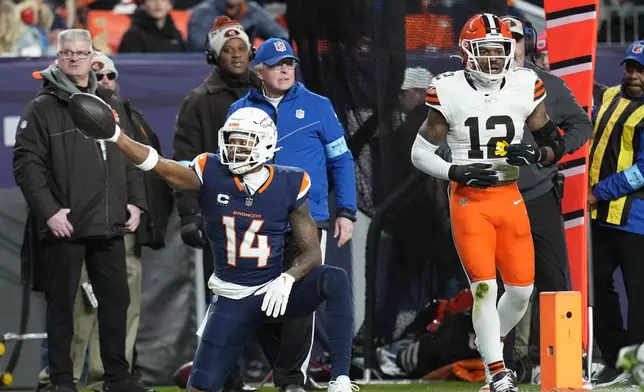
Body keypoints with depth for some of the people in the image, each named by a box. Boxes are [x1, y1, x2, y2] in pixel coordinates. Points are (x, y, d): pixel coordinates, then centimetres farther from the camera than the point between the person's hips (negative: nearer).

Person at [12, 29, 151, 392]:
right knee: (62, 303, 0)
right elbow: (27, 165, -8)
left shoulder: (111, 106, 14)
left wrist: (135, 202, 7)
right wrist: (48, 210, -17)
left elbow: (133, 158, 19)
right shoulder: (42, 109, -2)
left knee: (117, 300, 8)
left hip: (110, 226, 5)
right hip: (64, 226, -5)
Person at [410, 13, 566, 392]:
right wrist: (455, 171, -14)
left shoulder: (525, 87, 1)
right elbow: (420, 152, 1)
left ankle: (490, 346, 30)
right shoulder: (449, 92, -5)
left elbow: (555, 146, 10)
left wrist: (535, 153, -12)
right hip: (469, 201, -3)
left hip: (510, 197, 3)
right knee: (485, 287, -12)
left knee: (521, 288, 4)